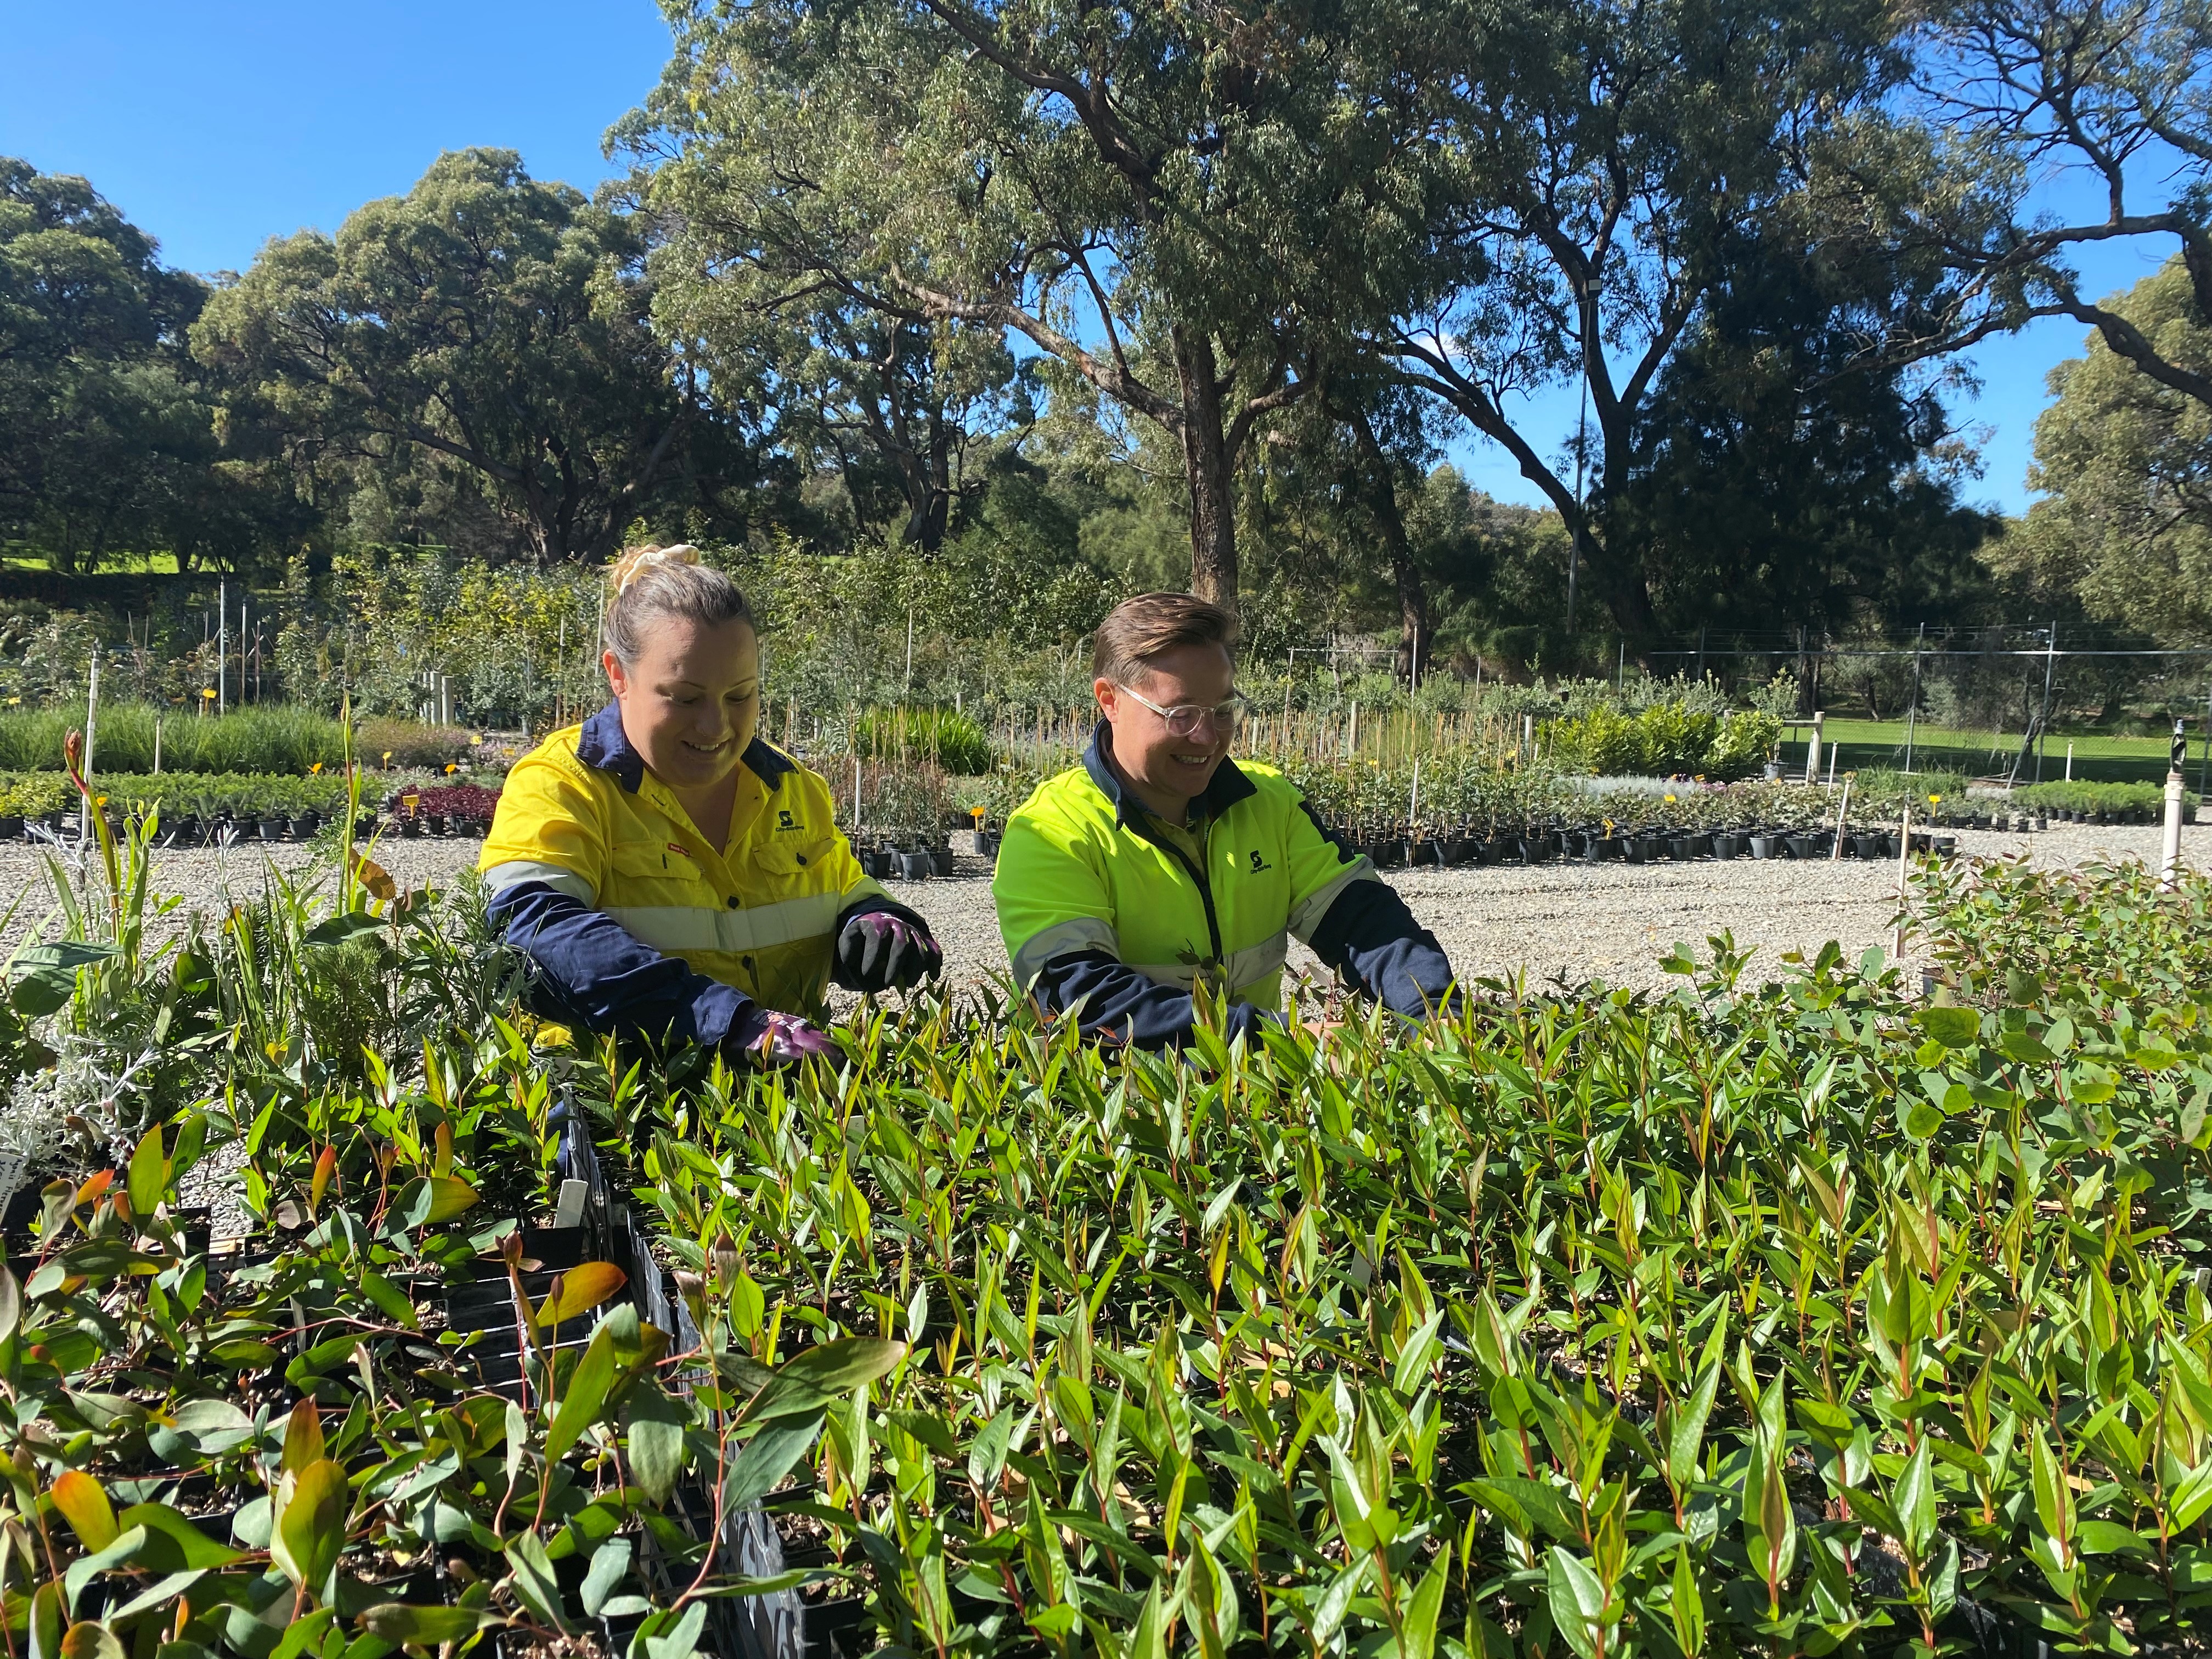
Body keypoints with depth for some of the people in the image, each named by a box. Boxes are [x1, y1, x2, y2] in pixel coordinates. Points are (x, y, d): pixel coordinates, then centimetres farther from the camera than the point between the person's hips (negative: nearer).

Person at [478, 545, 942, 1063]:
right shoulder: (555, 785, -7)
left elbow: (848, 900, 23)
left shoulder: (794, 789, 11)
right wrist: (733, 1020, -32)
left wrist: (878, 925, -2)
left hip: (789, 1079, 3)